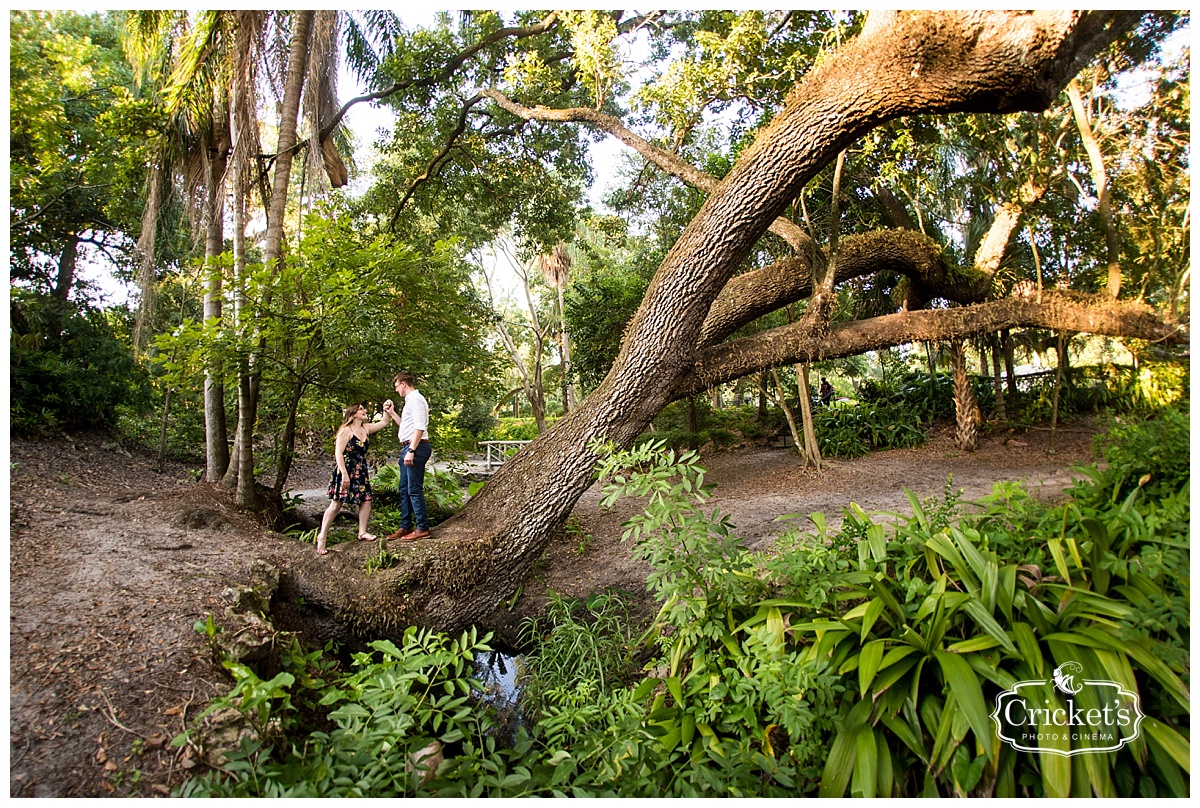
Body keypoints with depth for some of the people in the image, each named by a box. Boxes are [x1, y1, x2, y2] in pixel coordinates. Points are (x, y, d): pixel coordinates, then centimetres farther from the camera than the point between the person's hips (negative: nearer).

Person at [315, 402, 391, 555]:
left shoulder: (366, 429, 9)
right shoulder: (346, 431, -12)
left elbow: (384, 422, 18)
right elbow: (338, 453, -17)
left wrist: (387, 410, 1)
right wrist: (344, 474, -23)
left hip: (361, 471, 7)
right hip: (346, 470, -7)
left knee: (366, 500, 2)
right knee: (336, 504, -4)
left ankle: (362, 532, 11)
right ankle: (322, 536, 6)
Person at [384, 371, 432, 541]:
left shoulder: (415, 399, -10)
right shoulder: (410, 400, 20)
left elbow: (420, 427, -20)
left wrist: (411, 451, -24)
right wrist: (392, 413, 24)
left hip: (415, 447, -11)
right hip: (408, 448, 11)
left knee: (414, 489, -8)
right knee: (404, 489, 14)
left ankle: (422, 528, -2)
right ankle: (405, 527, 22)